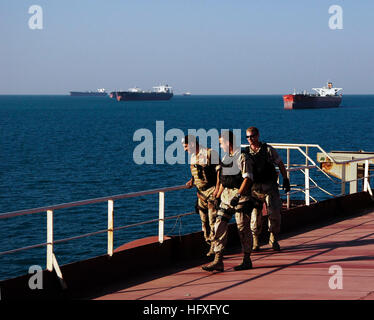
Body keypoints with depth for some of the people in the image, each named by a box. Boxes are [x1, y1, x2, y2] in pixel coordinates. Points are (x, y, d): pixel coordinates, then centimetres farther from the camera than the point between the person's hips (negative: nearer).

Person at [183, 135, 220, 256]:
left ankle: (214, 247, -6)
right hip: (201, 192, 8)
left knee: (213, 220, -9)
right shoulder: (193, 156, 14)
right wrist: (192, 180, 6)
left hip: (212, 191, -8)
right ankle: (209, 243, 16)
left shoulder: (210, 153, -10)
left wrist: (217, 188, -17)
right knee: (204, 220, 7)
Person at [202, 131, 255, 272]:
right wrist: (217, 196, 23)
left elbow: (248, 178, -17)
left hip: (241, 198, -7)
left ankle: (247, 260, 13)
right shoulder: (225, 158, 16)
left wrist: (238, 195, -25)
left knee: (243, 228, 1)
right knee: (219, 226, -3)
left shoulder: (241, 157, -9)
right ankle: (218, 261, -4)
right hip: (226, 197, 7)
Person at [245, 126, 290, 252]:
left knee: (274, 213, -4)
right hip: (254, 188, 1)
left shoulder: (268, 150, 1)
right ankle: (255, 242, 13)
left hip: (269, 186, -1)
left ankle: (273, 240, 13)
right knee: (255, 215, -3)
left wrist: (285, 180, 5)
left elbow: (280, 164, 8)